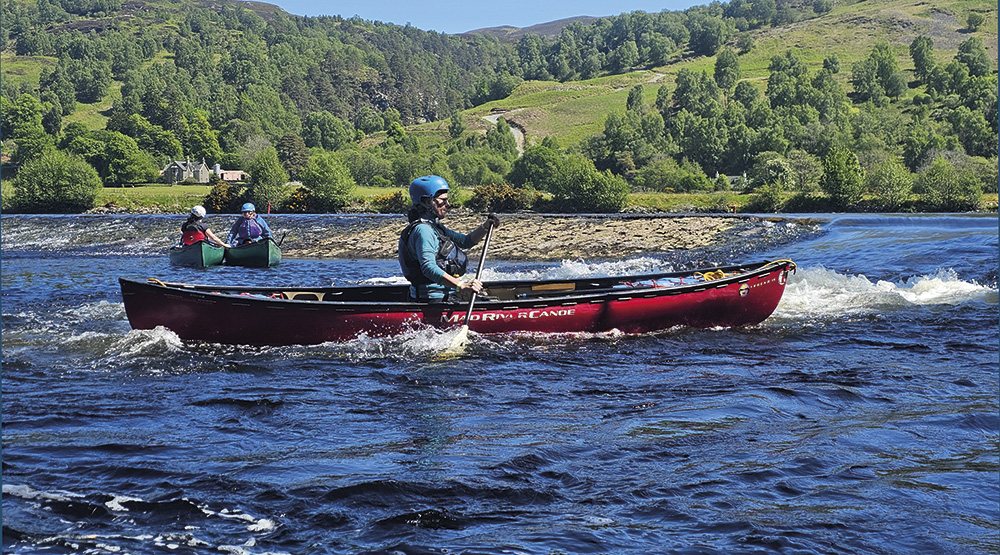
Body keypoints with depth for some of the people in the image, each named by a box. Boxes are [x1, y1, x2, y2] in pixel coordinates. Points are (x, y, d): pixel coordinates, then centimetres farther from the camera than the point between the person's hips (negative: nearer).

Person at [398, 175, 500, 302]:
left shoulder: (433, 226, 18)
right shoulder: (423, 230, -14)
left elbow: (466, 241, 23)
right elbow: (428, 268, -26)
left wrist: (485, 226, 6)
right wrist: (461, 285, -34)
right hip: (433, 299, -10)